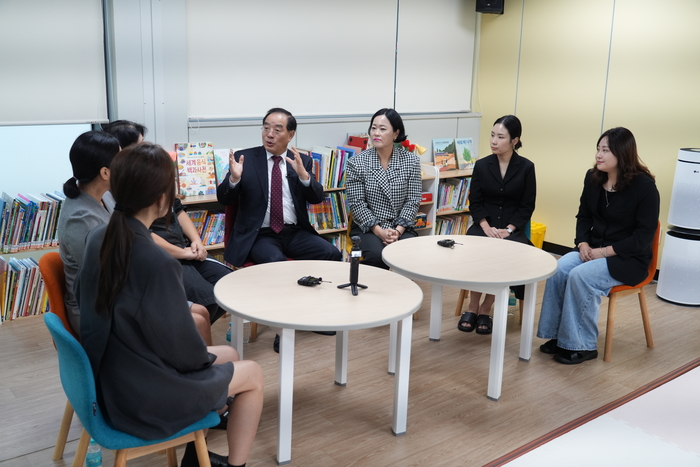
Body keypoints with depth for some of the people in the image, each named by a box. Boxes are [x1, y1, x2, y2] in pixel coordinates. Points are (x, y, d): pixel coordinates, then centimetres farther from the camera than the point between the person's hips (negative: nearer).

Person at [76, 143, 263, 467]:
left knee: (229, 355, 23)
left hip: (110, 377, 8)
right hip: (142, 396, -8)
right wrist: (206, 356, 2)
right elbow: (183, 350, -21)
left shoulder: (98, 238, -6)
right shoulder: (157, 263, -31)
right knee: (252, 373, 12)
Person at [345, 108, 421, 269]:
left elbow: (413, 201, 0)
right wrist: (379, 231, -16)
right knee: (377, 255, -31)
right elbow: (357, 203, -5)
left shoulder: (411, 160, 3)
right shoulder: (356, 162, -1)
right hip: (368, 228, -1)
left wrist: (398, 231, -13)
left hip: (401, 228, 1)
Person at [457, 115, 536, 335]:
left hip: (513, 228, -1)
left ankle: (486, 309, -14)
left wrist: (508, 229, -15)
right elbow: (475, 203, 2)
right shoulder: (481, 165, 4)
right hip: (484, 225, 1)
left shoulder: (526, 167, -1)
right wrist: (486, 227, -14)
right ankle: (472, 306, -12)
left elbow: (527, 207, -2)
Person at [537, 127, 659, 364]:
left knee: (581, 277, -29)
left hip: (628, 258, -6)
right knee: (559, 269, -22)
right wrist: (583, 243, -7)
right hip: (593, 249, 6)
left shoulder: (644, 186, -15)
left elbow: (644, 235, -15)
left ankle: (582, 345, -15)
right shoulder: (593, 177, 3)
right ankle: (558, 336, -12)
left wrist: (606, 251, -21)